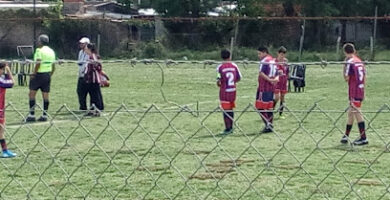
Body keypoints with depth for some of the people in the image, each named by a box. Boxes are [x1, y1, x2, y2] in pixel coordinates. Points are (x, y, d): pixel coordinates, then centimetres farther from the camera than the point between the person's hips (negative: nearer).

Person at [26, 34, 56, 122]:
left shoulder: (39, 50, -10)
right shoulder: (51, 51, 12)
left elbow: (38, 64, -19)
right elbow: (53, 66, 13)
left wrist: (33, 74, -14)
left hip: (39, 74, -7)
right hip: (48, 74, 7)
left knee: (32, 93, -1)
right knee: (45, 95, 8)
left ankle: (32, 115, -5)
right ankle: (44, 115, 8)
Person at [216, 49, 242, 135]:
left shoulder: (220, 67, -9)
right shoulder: (234, 66, 2)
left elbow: (219, 80, -13)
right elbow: (239, 77, 6)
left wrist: (219, 84, 8)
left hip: (224, 91, -4)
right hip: (233, 90, 4)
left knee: (226, 109, 0)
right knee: (231, 109, 14)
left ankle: (228, 128, -1)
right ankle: (231, 128, 21)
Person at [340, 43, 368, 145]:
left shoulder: (350, 62, -12)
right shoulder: (360, 61, 12)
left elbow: (346, 78, -13)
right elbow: (364, 77, 15)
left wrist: (345, 65, -8)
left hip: (354, 92, -8)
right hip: (361, 91, 8)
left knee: (357, 113, -7)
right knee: (351, 113, 15)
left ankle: (363, 138, -9)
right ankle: (346, 136, 23)